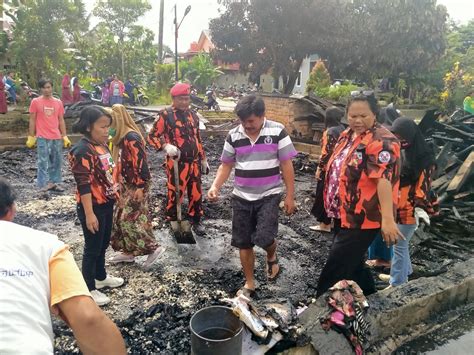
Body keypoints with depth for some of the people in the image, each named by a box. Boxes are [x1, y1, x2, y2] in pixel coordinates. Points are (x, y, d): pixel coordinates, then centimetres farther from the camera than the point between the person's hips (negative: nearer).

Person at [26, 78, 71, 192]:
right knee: (43, 162, -3)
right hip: (42, 138, -4)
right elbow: (32, 120, 2)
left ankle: (54, 182, 19)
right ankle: (45, 184, 1)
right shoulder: (35, 102, 0)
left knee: (57, 162, 9)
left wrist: (65, 137, 9)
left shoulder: (58, 102, 9)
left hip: (57, 138, 4)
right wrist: (31, 137, -1)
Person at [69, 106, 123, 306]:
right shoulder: (82, 151, -21)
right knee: (93, 248, 4)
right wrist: (89, 214, -24)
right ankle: (89, 290, 19)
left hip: (106, 204, 9)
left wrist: (117, 195, 19)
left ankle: (101, 277, 41)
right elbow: (84, 186, -24)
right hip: (93, 207, -8)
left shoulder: (102, 145, 6)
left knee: (103, 244, 22)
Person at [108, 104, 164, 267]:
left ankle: (153, 248, 2)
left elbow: (140, 163, -23)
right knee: (120, 218, 14)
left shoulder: (131, 137, -20)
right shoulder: (120, 137, 10)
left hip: (136, 186, -10)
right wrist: (120, 183, 22)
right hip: (127, 185, 10)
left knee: (129, 220, -6)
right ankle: (128, 251, 24)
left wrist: (140, 186, -22)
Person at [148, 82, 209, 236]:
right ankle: (172, 221, 22)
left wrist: (203, 159, 18)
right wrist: (166, 146, -25)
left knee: (196, 193, 12)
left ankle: (196, 220, 29)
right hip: (176, 163, -5)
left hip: (194, 162, 6)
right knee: (175, 193, 3)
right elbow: (152, 136, -7)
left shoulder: (193, 115, 10)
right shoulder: (166, 115, -9)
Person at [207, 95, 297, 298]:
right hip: (241, 197, 3)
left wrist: (290, 196, -6)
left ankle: (272, 257, 21)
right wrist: (215, 186, -9)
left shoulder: (277, 132, -9)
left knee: (264, 237, -17)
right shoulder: (233, 136, -1)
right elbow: (226, 165, 7)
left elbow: (286, 165, -6)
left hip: (269, 195, -3)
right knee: (243, 243, 8)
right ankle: (249, 284, 28)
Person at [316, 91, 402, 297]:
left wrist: (387, 219, -33)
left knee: (336, 268, 0)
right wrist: (336, 207, 24)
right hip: (346, 214, 9)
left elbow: (384, 180, -28)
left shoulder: (381, 141, -19)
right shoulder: (347, 135, 9)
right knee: (352, 263, 22)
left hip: (364, 218, -9)